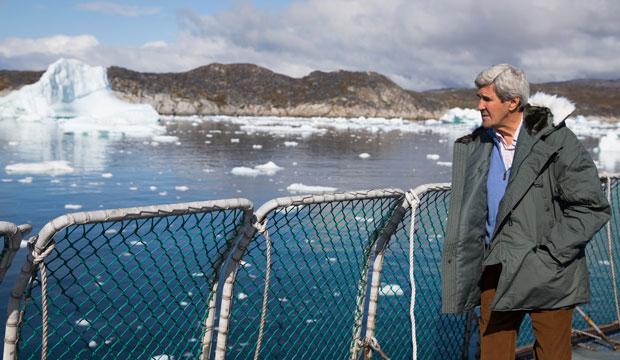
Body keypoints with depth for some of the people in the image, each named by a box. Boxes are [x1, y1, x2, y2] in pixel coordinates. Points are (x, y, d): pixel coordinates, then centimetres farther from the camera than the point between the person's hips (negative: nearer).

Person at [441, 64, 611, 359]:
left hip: (548, 277, -5)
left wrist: (548, 254, -14)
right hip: (496, 270, 5)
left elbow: (592, 207, -9)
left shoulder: (556, 141, -9)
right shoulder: (477, 146, 7)